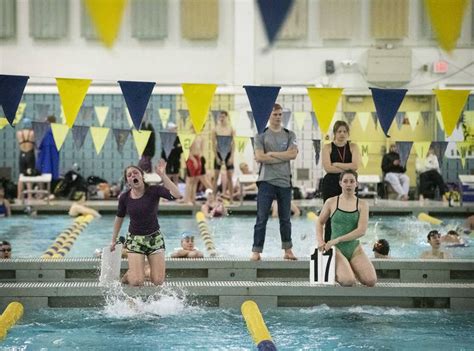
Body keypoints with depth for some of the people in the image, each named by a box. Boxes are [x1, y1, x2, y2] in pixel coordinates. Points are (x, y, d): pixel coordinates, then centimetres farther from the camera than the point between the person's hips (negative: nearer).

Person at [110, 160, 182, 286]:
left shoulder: (154, 191, -14)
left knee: (158, 281, -3)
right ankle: (129, 273, 25)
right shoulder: (124, 198, -8)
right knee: (136, 282, -11)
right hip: (135, 238, 0)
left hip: (154, 237, 0)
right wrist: (113, 240, 17)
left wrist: (162, 175, -35)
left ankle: (148, 271, 32)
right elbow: (119, 218, 9)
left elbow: (176, 195, -31)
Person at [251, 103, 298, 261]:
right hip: (266, 181, -3)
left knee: (285, 219, 10)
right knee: (261, 218, -5)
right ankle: (256, 251, -4)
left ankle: (288, 250, 18)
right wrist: (283, 157, -7)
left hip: (285, 181, 3)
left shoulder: (290, 135, 9)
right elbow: (259, 157, -10)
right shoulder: (261, 135, 3)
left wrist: (271, 154, -9)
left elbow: (293, 154, -7)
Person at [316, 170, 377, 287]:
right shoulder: (331, 202, 2)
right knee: (348, 281, -28)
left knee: (371, 281, -19)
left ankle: (350, 269, 13)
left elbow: (361, 231, -10)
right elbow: (320, 222, 15)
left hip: (354, 248, 2)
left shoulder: (362, 204, 1)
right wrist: (320, 241, -3)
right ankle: (334, 272, 9)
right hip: (337, 249, -2)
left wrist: (337, 240, -17)